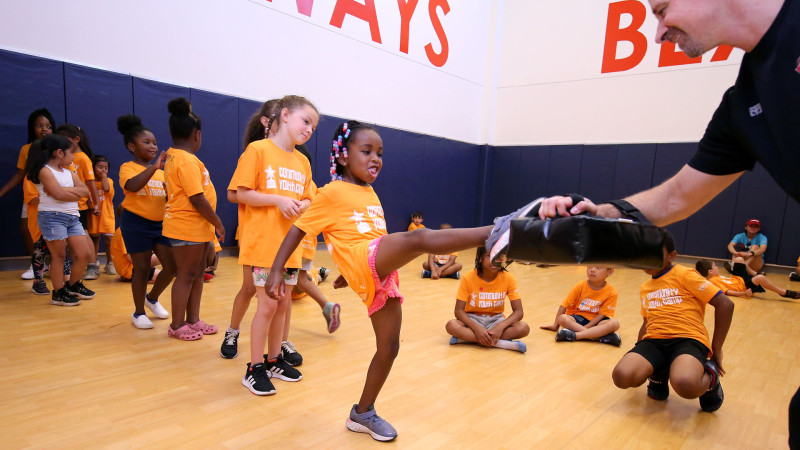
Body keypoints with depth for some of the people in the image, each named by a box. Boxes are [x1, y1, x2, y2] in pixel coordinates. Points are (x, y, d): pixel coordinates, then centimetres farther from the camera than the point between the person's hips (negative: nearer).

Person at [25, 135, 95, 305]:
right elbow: (59, 194, -18)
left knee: (85, 254, 6)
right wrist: (76, 193, -1)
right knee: (59, 255, -1)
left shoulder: (69, 172, 17)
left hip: (72, 217, 7)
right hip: (52, 216, -7)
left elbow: (85, 191, 3)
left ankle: (73, 286, 25)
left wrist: (63, 190, -10)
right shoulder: (45, 171, -6)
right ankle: (59, 293, 11)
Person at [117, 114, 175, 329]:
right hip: (137, 223, -5)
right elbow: (132, 186, -27)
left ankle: (152, 298, 29)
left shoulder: (161, 172, 12)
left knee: (172, 266, 2)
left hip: (160, 223, 6)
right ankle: (139, 313, 19)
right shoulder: (128, 168, -5)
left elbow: (168, 198, 15)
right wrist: (153, 167, -32)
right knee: (142, 269, 1)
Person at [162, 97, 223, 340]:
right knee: (186, 276, 1)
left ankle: (193, 320, 26)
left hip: (194, 227, 10)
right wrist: (218, 223, -13)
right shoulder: (187, 161, -19)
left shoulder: (172, 155, 11)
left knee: (197, 273, 15)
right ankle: (177, 326, 14)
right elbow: (197, 200, -21)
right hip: (188, 226, -10)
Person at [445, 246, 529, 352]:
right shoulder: (468, 278, -14)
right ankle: (501, 343, -32)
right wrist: (476, 328, -31)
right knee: (451, 325, -33)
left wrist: (501, 326, -31)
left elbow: (518, 312, -13)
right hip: (473, 319, -1)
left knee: (524, 328, -28)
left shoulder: (508, 279, -12)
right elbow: (459, 310, -15)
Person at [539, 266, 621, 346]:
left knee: (614, 323, -31)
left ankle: (574, 335, -35)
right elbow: (564, 305, -6)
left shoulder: (611, 293, -12)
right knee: (562, 318, -31)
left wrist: (585, 328, -23)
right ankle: (601, 337, -34)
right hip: (577, 318, 1)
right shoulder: (580, 287, -10)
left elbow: (602, 314, -14)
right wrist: (555, 325, -6)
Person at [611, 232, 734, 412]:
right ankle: (658, 374, 9)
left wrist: (716, 349, -3)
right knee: (621, 376, -26)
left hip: (688, 338, -5)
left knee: (685, 385, -39)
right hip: (654, 340, 5)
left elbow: (725, 305, -2)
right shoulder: (644, 289, 23)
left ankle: (709, 377, 0)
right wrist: (637, 354, 22)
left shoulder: (684, 275, 3)